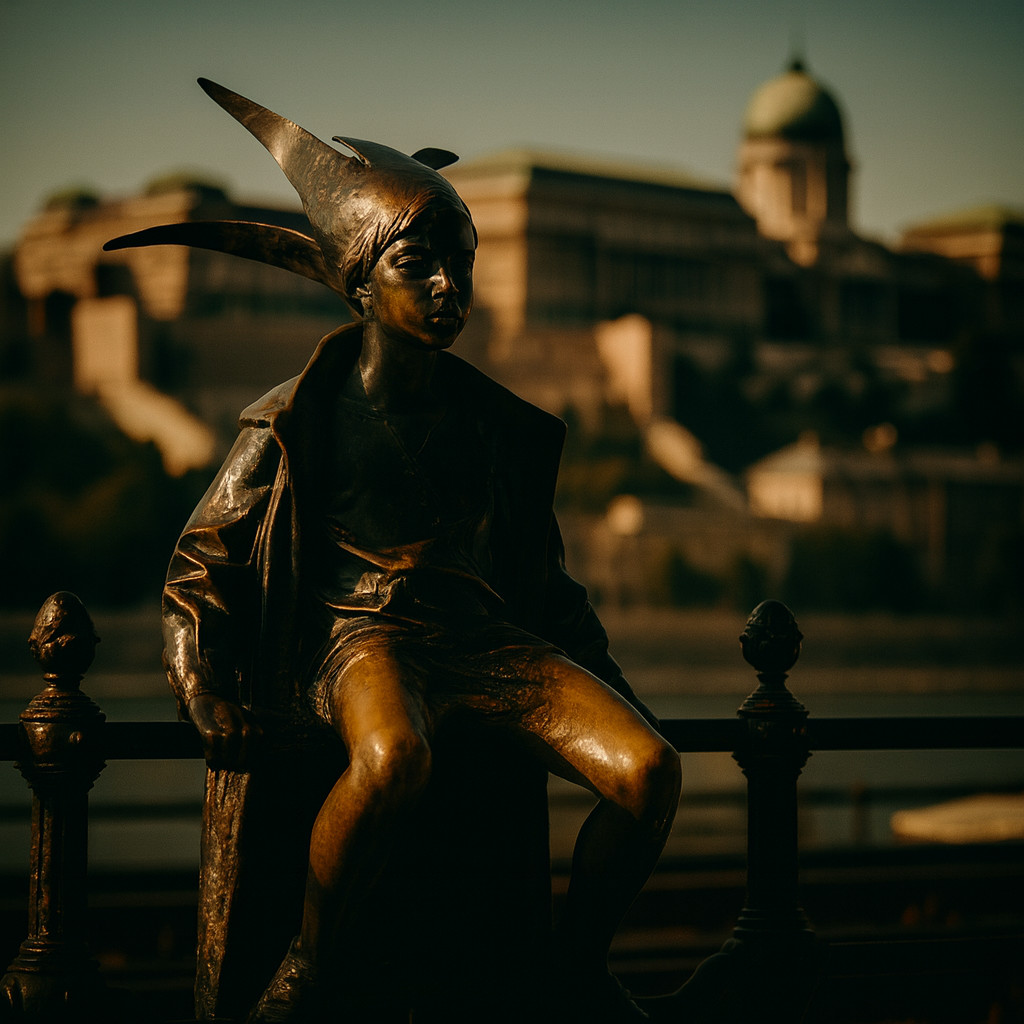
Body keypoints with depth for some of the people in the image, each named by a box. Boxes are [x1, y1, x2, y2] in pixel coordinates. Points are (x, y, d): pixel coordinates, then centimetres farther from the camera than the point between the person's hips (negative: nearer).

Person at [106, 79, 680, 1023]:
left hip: (488, 639, 4)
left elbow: (543, 575, 27)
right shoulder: (299, 421, 4)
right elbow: (200, 571, 7)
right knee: (393, 757, -42)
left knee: (649, 768, -23)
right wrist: (210, 699, -8)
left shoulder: (500, 425, 16)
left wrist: (606, 687, 17)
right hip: (364, 635, -4)